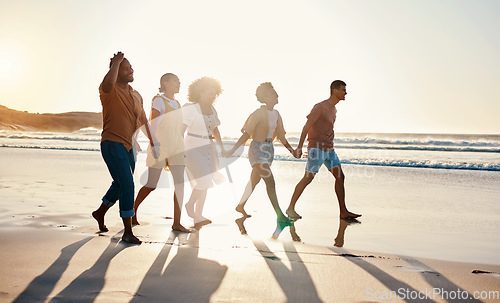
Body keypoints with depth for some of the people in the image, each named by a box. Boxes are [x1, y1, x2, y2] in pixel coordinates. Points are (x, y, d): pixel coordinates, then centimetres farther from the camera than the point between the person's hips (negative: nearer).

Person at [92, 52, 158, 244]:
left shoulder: (137, 96, 14)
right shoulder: (109, 91, -9)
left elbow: (143, 121, 23)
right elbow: (108, 82, -35)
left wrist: (153, 143, 23)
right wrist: (116, 61, -19)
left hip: (129, 147, 8)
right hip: (112, 144, -8)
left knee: (121, 185, 19)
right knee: (127, 185, -15)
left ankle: (100, 213, 44)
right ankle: (128, 232, -7)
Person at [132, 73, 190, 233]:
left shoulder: (176, 103, 17)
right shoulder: (159, 100, -5)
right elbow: (152, 124, -13)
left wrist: (181, 150, 19)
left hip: (175, 148, 6)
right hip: (160, 146, -6)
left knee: (179, 183, -7)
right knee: (151, 185, 0)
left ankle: (177, 222, -6)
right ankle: (132, 210, 25)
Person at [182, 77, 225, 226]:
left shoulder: (212, 110, 9)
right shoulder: (191, 110, -12)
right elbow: (180, 131, -18)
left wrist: (221, 147, 12)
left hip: (208, 149, 7)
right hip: (193, 149, -7)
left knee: (203, 185, 8)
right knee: (204, 182, -16)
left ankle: (198, 216, 20)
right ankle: (189, 205, 10)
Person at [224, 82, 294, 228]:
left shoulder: (276, 114, 10)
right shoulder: (259, 113, -12)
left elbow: (281, 136, 14)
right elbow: (246, 134, -12)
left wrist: (292, 151, 9)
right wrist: (233, 149, -15)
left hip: (269, 149, 8)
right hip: (258, 149, -8)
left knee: (255, 180, 18)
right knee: (270, 181, -14)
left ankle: (241, 206, 35)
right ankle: (280, 216, -14)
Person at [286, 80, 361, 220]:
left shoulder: (333, 110, 16)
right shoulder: (319, 107, -11)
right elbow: (306, 127, -14)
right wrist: (299, 147, -18)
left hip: (329, 149, 9)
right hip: (316, 148, -9)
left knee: (340, 177, 3)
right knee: (308, 177, -9)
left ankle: (343, 212, 7)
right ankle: (291, 208, 1)